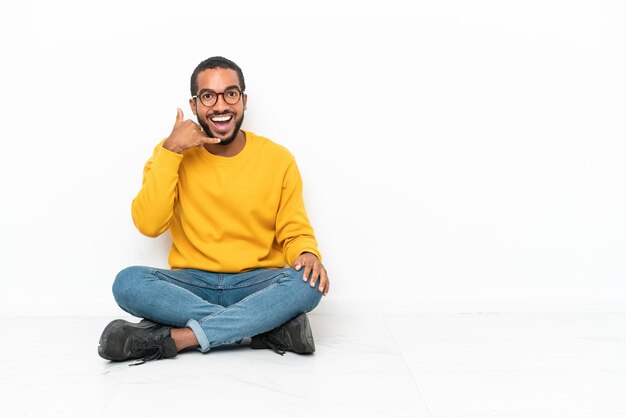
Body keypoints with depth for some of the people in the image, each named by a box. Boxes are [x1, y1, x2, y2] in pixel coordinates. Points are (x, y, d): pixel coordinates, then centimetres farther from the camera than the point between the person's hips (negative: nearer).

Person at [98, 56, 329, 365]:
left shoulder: (278, 159, 1)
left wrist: (308, 254, -19)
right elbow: (148, 225, -11)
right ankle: (268, 324, -27)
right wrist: (170, 151, -16)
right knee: (128, 282, -28)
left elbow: (295, 232, 5)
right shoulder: (172, 152, 1)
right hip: (192, 284, 1)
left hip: (256, 285, 0)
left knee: (307, 282, -31)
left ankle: (177, 337, -29)